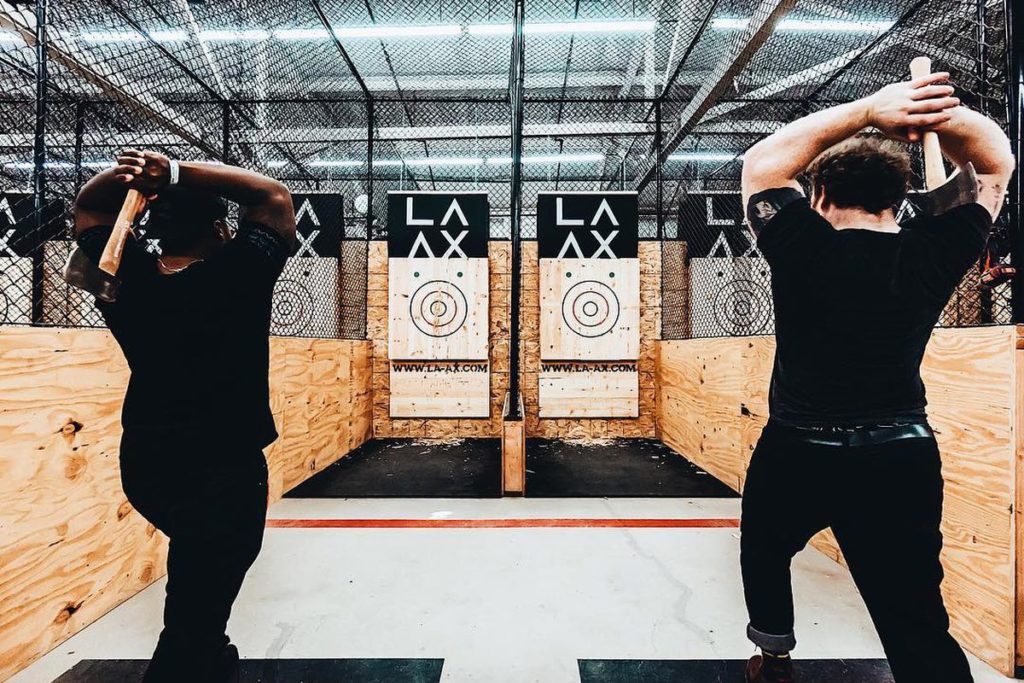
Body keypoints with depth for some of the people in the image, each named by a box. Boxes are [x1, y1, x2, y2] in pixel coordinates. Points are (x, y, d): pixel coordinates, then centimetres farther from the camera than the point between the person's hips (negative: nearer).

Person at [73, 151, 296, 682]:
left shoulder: (124, 281, -4)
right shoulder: (236, 277, -17)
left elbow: (88, 208, 14)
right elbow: (273, 195, -6)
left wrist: (121, 175, -6)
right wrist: (174, 172, -11)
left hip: (144, 468, 6)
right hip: (226, 472, -6)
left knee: (196, 560, 33)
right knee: (195, 617, 7)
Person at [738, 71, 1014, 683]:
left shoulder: (803, 248, -14)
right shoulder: (936, 253, -3)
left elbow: (763, 163, 0)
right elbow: (998, 166, 14)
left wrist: (867, 110, -6)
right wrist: (945, 114, -6)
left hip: (798, 452, -2)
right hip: (902, 456, 3)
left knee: (764, 549, 27)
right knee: (919, 626, 10)